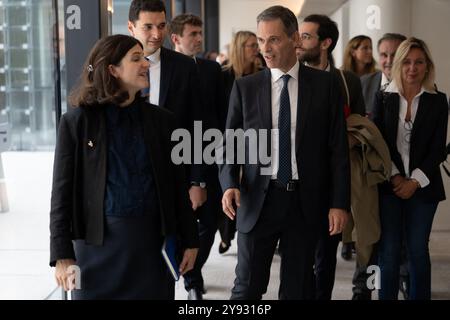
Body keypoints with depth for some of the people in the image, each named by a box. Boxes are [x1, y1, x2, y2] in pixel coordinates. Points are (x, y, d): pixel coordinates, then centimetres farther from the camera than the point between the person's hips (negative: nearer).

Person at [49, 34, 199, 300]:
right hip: (98, 242, -2)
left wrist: (190, 240, 8)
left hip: (152, 240, 2)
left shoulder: (161, 120, 5)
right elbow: (63, 190, -3)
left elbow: (177, 184, 9)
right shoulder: (77, 121, -2)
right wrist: (62, 254, -8)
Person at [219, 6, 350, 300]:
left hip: (306, 202, 0)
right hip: (258, 199, 0)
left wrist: (339, 203, -3)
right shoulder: (245, 87, 4)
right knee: (247, 286, 2)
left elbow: (338, 147, 2)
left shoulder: (325, 84, 2)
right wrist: (230, 184, -12)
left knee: (299, 288, 10)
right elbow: (229, 143, 6)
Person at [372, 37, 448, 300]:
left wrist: (414, 182, -9)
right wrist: (395, 177, -8)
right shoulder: (384, 98, 4)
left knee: (418, 250, 4)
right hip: (389, 185, 0)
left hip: (422, 186, 0)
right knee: (389, 251, 0)